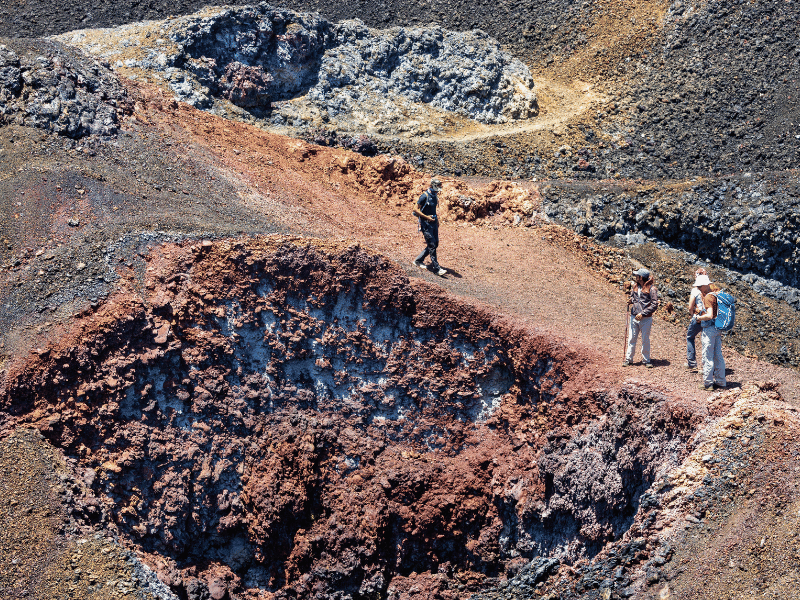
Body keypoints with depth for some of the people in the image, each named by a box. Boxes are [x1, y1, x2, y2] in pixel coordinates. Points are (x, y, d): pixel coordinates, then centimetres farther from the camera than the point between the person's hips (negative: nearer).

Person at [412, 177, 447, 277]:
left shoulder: (435, 195, 10)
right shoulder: (425, 196, -15)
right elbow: (416, 209, -15)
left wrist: (436, 219, 17)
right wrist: (427, 218, -18)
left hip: (433, 222, 9)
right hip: (426, 223, -9)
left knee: (435, 244, 9)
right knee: (432, 245, -10)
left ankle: (418, 260, 23)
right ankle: (436, 268, -9)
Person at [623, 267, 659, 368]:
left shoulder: (651, 288, -10)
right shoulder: (635, 286, 7)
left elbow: (654, 305, -12)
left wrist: (643, 314, -17)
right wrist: (631, 300, 0)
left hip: (646, 319, -5)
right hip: (634, 317, 5)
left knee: (645, 340, 6)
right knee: (631, 339, 8)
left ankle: (646, 360, 17)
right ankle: (628, 358, 17)